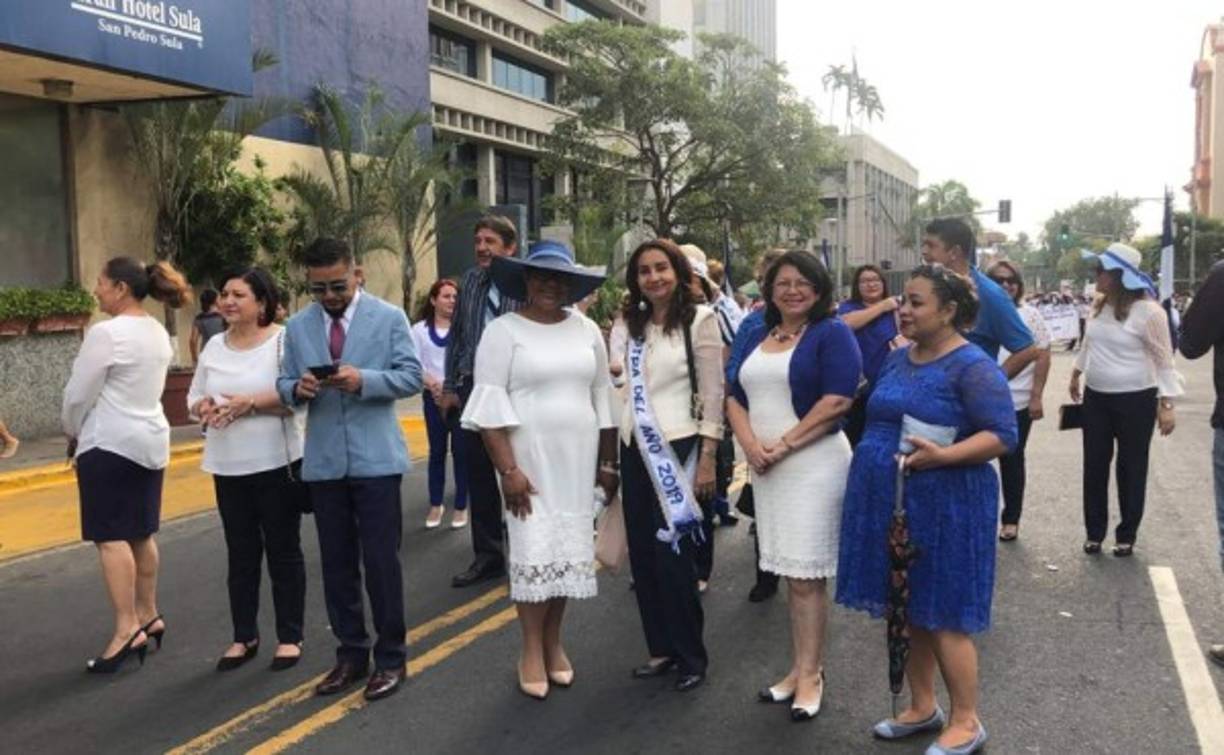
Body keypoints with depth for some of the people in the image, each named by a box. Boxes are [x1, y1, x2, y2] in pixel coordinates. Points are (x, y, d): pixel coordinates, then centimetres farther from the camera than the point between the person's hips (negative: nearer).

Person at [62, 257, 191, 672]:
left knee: (111, 537, -6)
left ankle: (128, 630, -8)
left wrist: (73, 433, 7)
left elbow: (79, 394, -13)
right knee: (141, 534, 13)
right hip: (151, 440, 8)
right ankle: (148, 616, 20)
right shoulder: (158, 333, 9)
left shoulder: (106, 333, -17)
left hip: (110, 443, -8)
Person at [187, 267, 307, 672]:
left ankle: (290, 637, 17)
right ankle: (244, 637, 24)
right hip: (228, 467, 5)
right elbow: (194, 396, 14)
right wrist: (204, 407, -8)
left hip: (277, 463, -5)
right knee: (240, 554, 13)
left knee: (283, 551, 5)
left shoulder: (283, 340, -8)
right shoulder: (214, 346, 9)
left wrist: (251, 403, -24)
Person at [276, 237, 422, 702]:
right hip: (324, 461, 4)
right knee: (336, 563, 11)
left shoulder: (389, 318, -2)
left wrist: (364, 380, -22)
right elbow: (284, 384, 9)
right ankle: (350, 654, 25)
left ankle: (390, 658, 14)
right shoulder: (297, 326, 8)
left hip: (375, 458, -4)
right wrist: (297, 388, -15)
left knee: (381, 561, 0)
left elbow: (411, 377, -7)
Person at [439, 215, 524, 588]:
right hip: (473, 388, 5)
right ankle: (487, 556, 24)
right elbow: (456, 336, 12)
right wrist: (450, 386, 11)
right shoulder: (470, 281, 7)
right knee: (478, 476, 11)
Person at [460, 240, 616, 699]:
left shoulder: (587, 331, 8)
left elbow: (603, 399, 12)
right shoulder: (503, 331, -4)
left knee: (568, 551, 7)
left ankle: (553, 642, 22)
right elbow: (490, 405, -9)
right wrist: (508, 469, -15)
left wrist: (608, 462, 10)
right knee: (535, 551, -3)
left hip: (578, 461, 4)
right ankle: (532, 650, 12)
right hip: (529, 461, -4)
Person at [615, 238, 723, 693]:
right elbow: (621, 387, 14)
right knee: (643, 554, 8)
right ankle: (661, 648, 22)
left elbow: (713, 394, -8)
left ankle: (691, 656, 13)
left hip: (678, 449, -5)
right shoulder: (630, 324, 10)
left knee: (673, 555, -3)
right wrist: (614, 453, 12)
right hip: (635, 450, 6)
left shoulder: (699, 320, -5)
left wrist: (707, 460, -12)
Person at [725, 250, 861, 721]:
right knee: (790, 572, 12)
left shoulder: (832, 334, -4)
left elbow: (837, 401, -15)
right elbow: (735, 398, 13)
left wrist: (783, 445, -16)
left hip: (814, 464, -6)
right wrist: (750, 444, -6)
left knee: (806, 574, -4)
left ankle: (810, 674, 7)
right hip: (765, 467, 6)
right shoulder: (756, 341, 17)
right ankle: (802, 667, 21)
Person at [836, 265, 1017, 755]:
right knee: (903, 610, 14)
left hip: (943, 507, -7)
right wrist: (872, 464, 18)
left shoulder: (973, 366, -13)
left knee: (943, 616, 0)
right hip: (887, 502, 8)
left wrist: (943, 456, -30)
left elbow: (1003, 435, -19)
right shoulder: (897, 359, 10)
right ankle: (922, 708, 29)